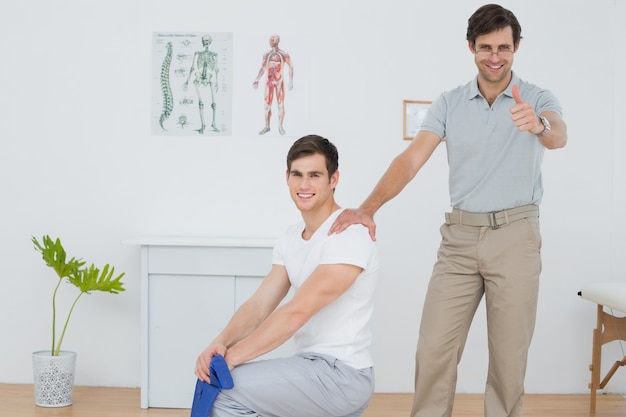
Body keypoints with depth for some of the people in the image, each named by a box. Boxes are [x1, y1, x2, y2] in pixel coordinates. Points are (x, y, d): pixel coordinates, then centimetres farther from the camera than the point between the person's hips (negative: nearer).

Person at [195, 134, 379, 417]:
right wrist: (222, 341, -18)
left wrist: (231, 357, -23)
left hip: (341, 375, -9)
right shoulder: (290, 239, 10)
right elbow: (259, 305, 2)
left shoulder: (348, 236, -19)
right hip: (314, 366, 9)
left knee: (223, 387, -17)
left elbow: (296, 312, -25)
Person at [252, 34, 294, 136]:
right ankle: (267, 127, 13)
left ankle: (280, 127, 9)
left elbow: (291, 68, -2)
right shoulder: (266, 54, 3)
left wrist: (291, 82, -8)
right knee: (267, 105, 3)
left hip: (280, 82, -3)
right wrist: (257, 81, 0)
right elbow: (262, 69, 8)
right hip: (269, 82, 3)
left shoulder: (284, 54, -7)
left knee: (281, 105, -2)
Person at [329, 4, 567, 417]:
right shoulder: (448, 103, 6)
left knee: (509, 354, 6)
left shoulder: (538, 99, 0)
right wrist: (368, 207, -20)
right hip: (460, 235, 2)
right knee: (434, 348, 0)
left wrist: (538, 125, -48)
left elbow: (559, 136, -23)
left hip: (515, 236, -2)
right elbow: (411, 159, -5)